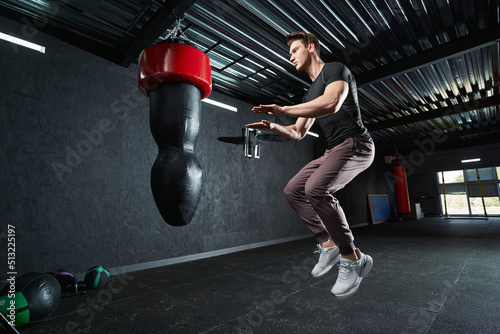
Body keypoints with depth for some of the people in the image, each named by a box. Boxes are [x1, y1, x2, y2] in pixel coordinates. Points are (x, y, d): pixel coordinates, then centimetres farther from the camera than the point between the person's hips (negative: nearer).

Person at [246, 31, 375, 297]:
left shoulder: (335, 70, -3)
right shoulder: (310, 93, 22)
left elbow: (331, 103, -26)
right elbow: (298, 133, 21)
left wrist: (283, 110, -26)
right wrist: (273, 128, 3)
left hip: (356, 145, -9)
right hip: (333, 151, 9)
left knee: (315, 188, -31)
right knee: (293, 190, 1)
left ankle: (352, 259, -14)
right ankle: (327, 244, 5)